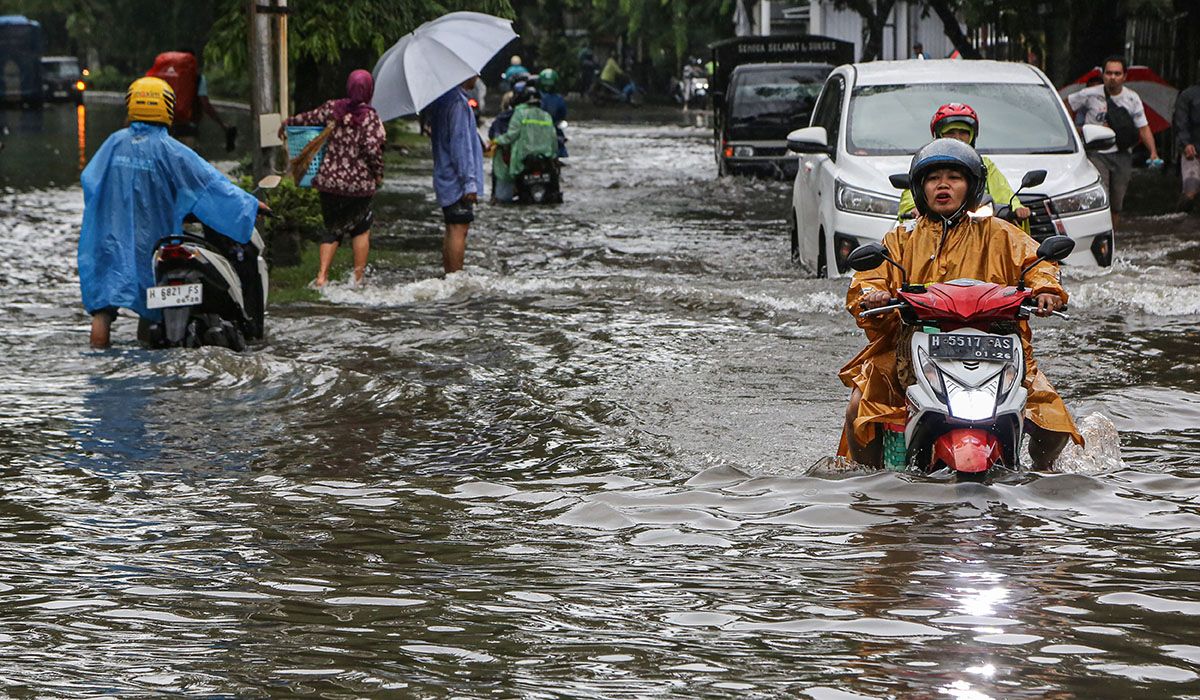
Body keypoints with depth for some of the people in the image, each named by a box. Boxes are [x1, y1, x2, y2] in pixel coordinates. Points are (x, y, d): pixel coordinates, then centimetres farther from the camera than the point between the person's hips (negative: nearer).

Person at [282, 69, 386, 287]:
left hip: (329, 180, 3)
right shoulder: (369, 116, -12)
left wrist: (287, 124, 32)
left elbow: (308, 118, 11)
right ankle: (358, 277, 17)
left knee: (333, 228, 15)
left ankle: (322, 275, 2)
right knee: (361, 228, 17)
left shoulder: (332, 109, -1)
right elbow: (372, 148, -20)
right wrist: (378, 173, -4)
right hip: (360, 184, -3)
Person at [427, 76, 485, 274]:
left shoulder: (442, 99, 14)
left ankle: (449, 274, 15)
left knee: (453, 230, 12)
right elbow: (460, 144, -19)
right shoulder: (457, 102, -16)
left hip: (446, 181, 10)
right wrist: (469, 183, -19)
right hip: (457, 181, -10)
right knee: (459, 229, -9)